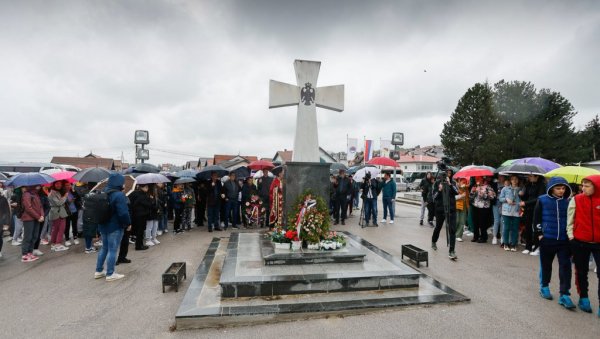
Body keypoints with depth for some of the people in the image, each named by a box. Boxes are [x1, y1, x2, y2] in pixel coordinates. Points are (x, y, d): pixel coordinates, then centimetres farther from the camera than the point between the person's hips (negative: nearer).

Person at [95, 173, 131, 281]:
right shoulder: (119, 195, -21)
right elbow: (123, 213, -24)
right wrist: (128, 224, -11)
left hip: (103, 225, 9)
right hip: (115, 227, -8)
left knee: (104, 248, 21)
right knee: (112, 250, 0)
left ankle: (98, 271, 28)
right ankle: (110, 274, 8)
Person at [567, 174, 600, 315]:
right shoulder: (576, 200, -5)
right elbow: (570, 220, 1)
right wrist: (571, 235, -4)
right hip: (580, 242, 0)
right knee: (581, 272, 13)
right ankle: (583, 298, 28)